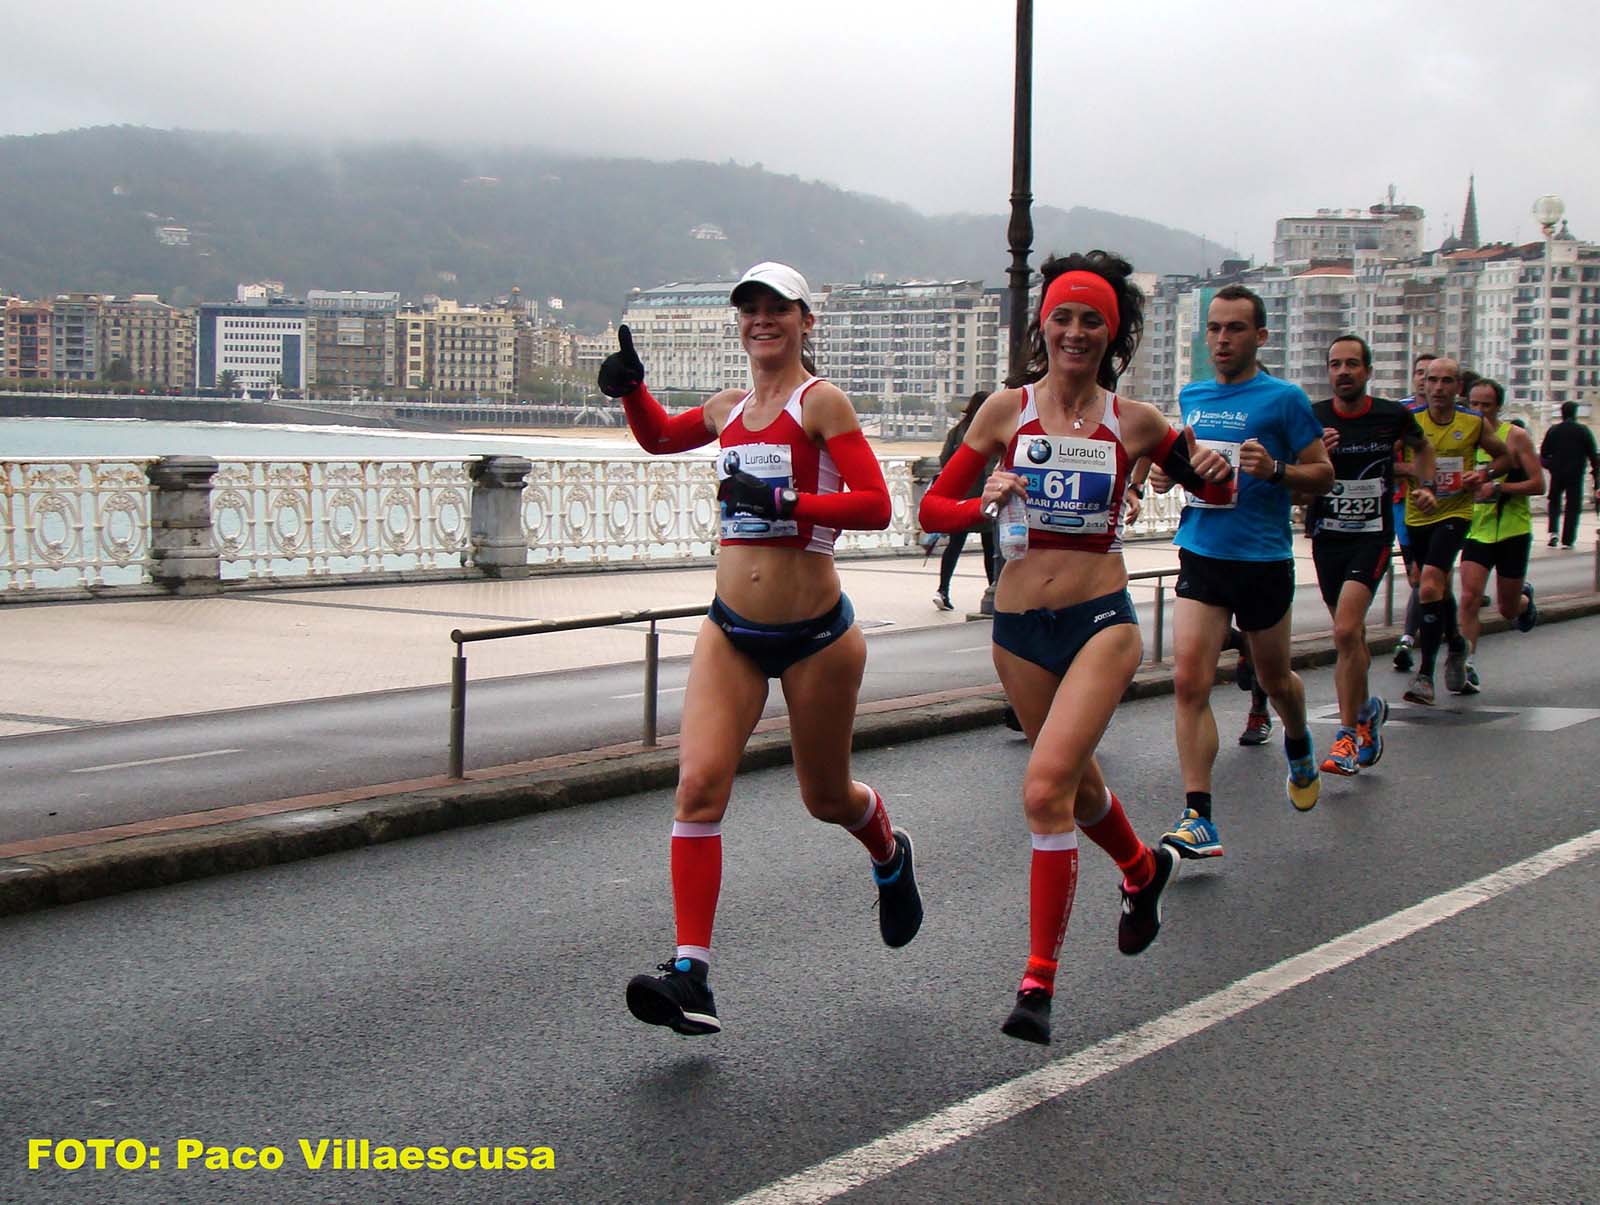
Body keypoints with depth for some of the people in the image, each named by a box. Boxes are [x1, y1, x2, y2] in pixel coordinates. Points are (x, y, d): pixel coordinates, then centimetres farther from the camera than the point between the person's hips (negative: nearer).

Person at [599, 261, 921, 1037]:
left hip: (815, 634, -4)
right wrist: (631, 387, 10)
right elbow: (658, 436, 30)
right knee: (698, 784, -14)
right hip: (732, 631, 4)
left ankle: (890, 856, 49)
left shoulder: (821, 403, -8)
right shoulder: (729, 409, 9)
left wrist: (784, 502, -25)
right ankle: (690, 975, -15)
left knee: (824, 798, 13)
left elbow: (875, 505, -16)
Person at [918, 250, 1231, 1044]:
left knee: (1046, 786, -20)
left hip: (1101, 620, -3)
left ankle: (1039, 981, -12)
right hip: (1019, 626, 3)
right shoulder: (1007, 409, 1)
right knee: (1075, 784, 20)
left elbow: (1210, 489, 15)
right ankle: (1144, 869, 53)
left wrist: (1216, 475, -8)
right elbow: (933, 507, 2)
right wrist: (985, 503, -18)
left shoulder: (1135, 422, 1)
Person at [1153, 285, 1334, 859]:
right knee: (1189, 681, -13)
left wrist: (1275, 470, -21)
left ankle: (1299, 748, 51)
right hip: (1201, 555, 3)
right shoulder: (1191, 396, 10)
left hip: (1263, 559, -3)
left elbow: (1323, 473, -2)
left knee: (1274, 679, 15)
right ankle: (1198, 818, -12)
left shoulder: (1284, 399, -4)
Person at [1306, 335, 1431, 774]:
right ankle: (1366, 711, 39)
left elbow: (1423, 447, 21)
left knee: (1346, 630, -19)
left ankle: (1348, 734, -10)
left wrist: (1425, 484, 8)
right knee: (1352, 632, 15)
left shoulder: (1394, 416, -3)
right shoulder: (1312, 419, -4)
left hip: (1372, 537, -3)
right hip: (1326, 537, 3)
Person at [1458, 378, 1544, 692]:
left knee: (1508, 608, 9)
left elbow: (1538, 484, -12)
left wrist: (1497, 488, -23)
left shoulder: (1516, 437, -8)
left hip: (1513, 531, -2)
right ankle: (1468, 666, -12)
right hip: (1477, 531, 2)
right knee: (1470, 597, -17)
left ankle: (1525, 596, 46)